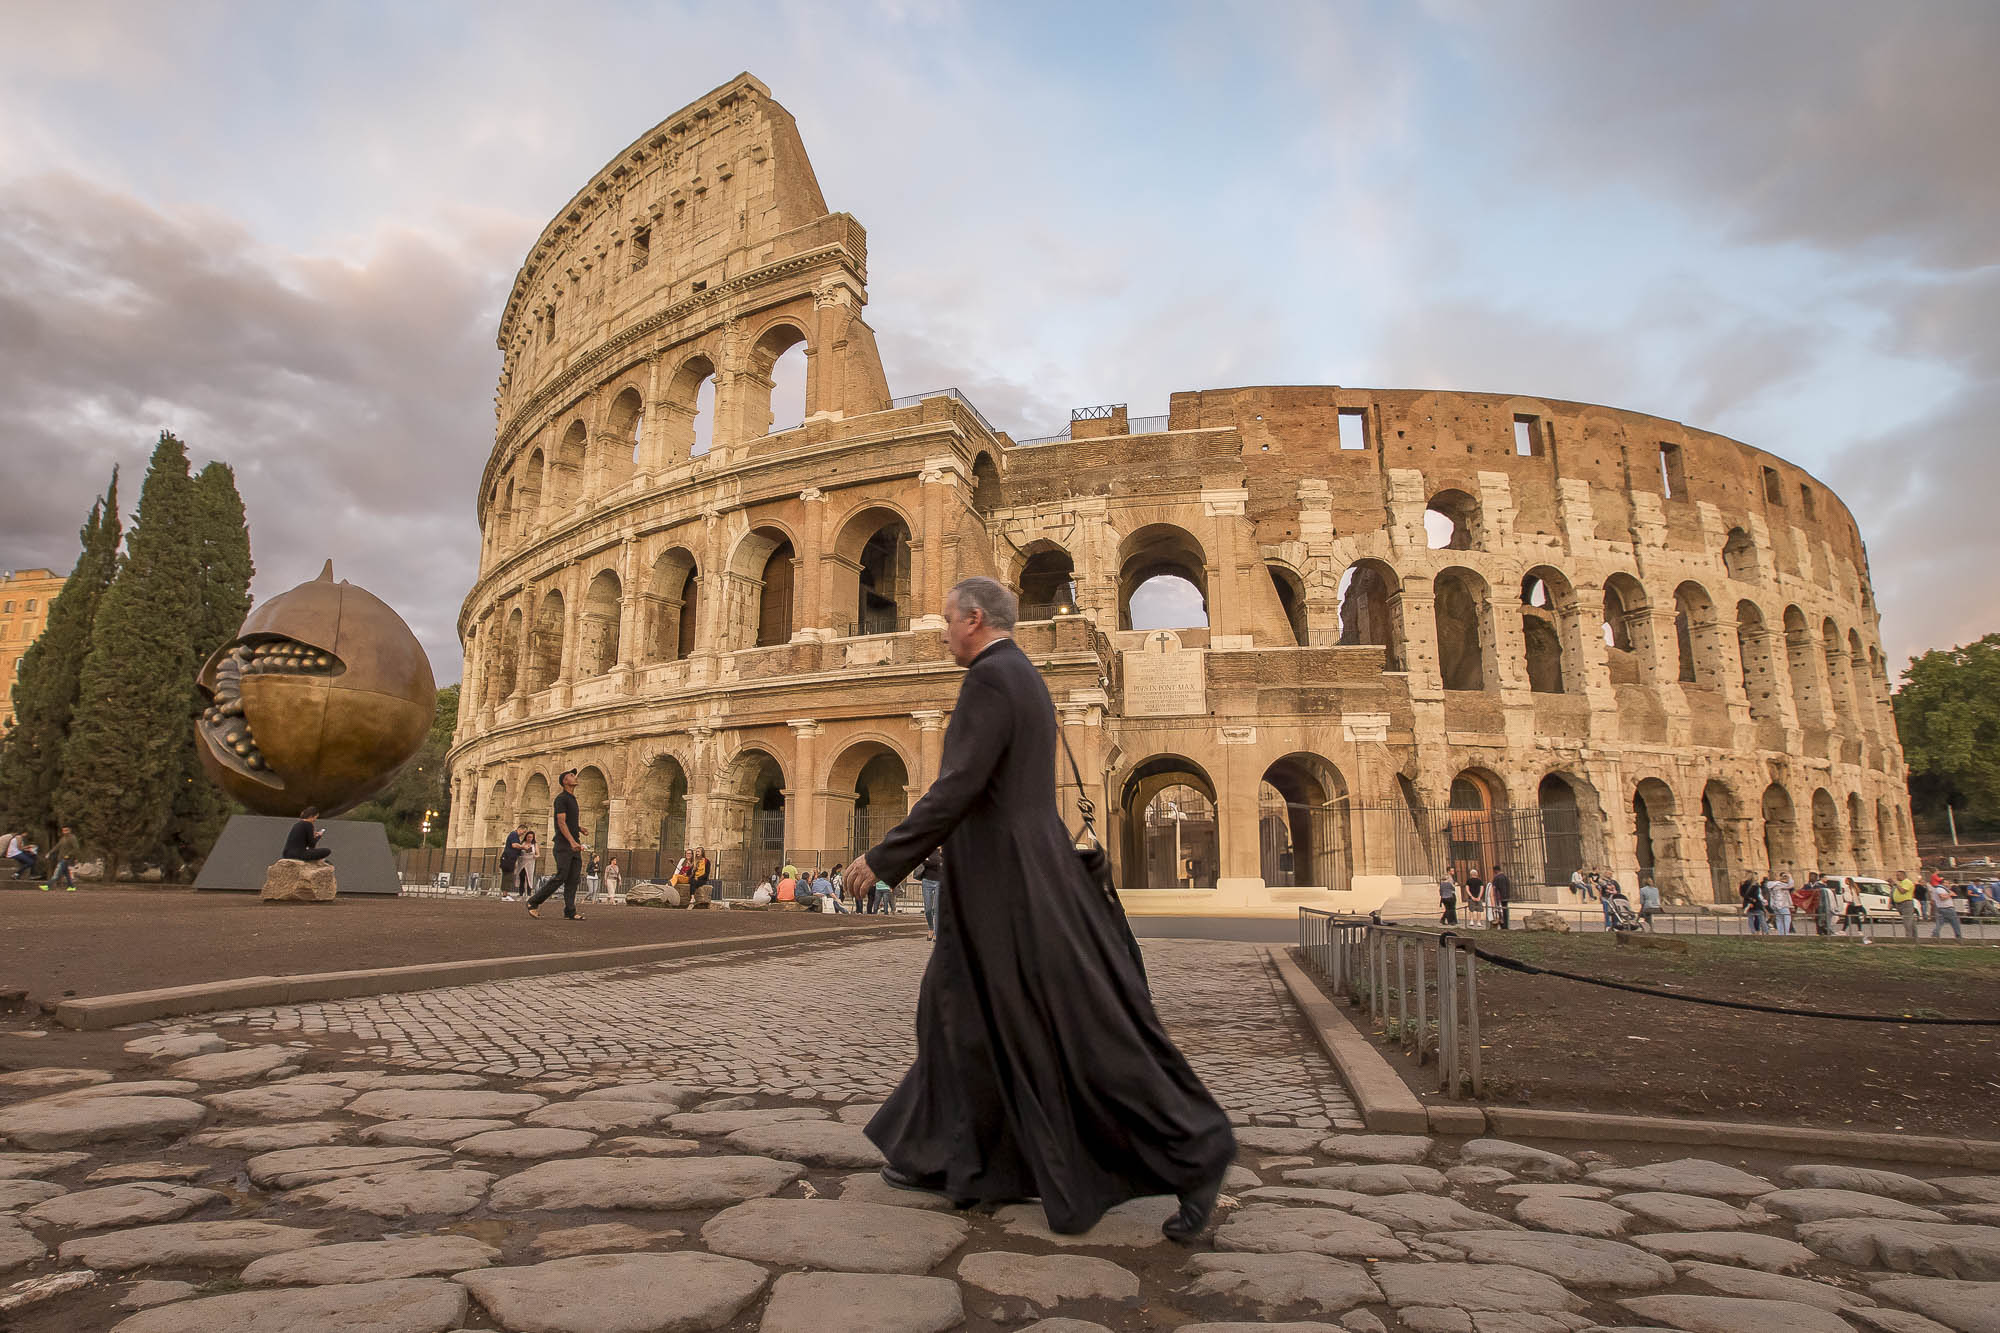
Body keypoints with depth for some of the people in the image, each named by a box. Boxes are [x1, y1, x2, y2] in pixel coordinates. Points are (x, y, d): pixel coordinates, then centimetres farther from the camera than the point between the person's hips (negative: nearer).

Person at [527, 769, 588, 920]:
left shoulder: (572, 799, 20)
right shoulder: (561, 798, -8)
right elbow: (561, 822, -17)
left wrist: (581, 829, 11)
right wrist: (572, 842, -26)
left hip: (574, 845, 9)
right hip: (564, 845, -8)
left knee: (573, 879, 2)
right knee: (560, 877, -11)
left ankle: (570, 912, 0)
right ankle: (533, 902, 2)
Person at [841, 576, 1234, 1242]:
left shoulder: (992, 678, -15)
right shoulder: (1025, 679, 16)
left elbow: (958, 788, -22)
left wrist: (884, 857, -15)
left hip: (1010, 883, -11)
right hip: (1012, 882, 11)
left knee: (1079, 1026, -4)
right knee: (960, 1013, 16)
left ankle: (1192, 1149, 5)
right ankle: (951, 1160, 27)